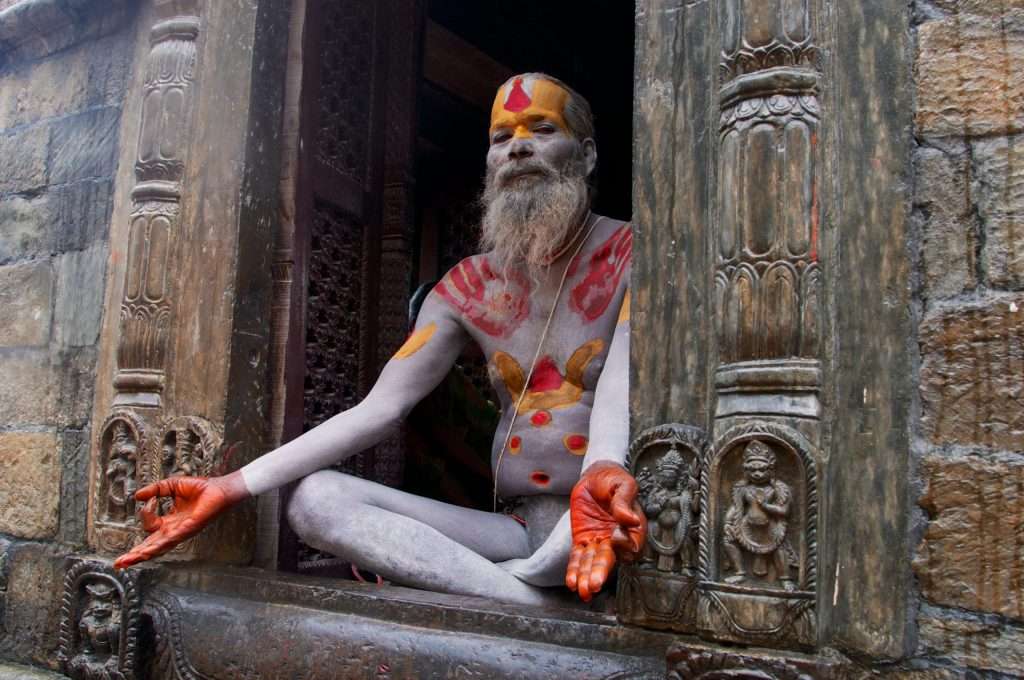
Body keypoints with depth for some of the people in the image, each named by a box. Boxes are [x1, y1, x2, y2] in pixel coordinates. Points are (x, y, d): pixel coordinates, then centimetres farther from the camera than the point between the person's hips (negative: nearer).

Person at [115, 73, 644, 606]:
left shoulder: (632, 253, -2)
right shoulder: (467, 286, 9)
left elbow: (624, 379, -23)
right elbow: (381, 407, 0)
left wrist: (603, 471, -47)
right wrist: (234, 486, -9)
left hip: (602, 521, -3)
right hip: (518, 528, 4)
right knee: (314, 498, -16)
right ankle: (543, 603, -24)